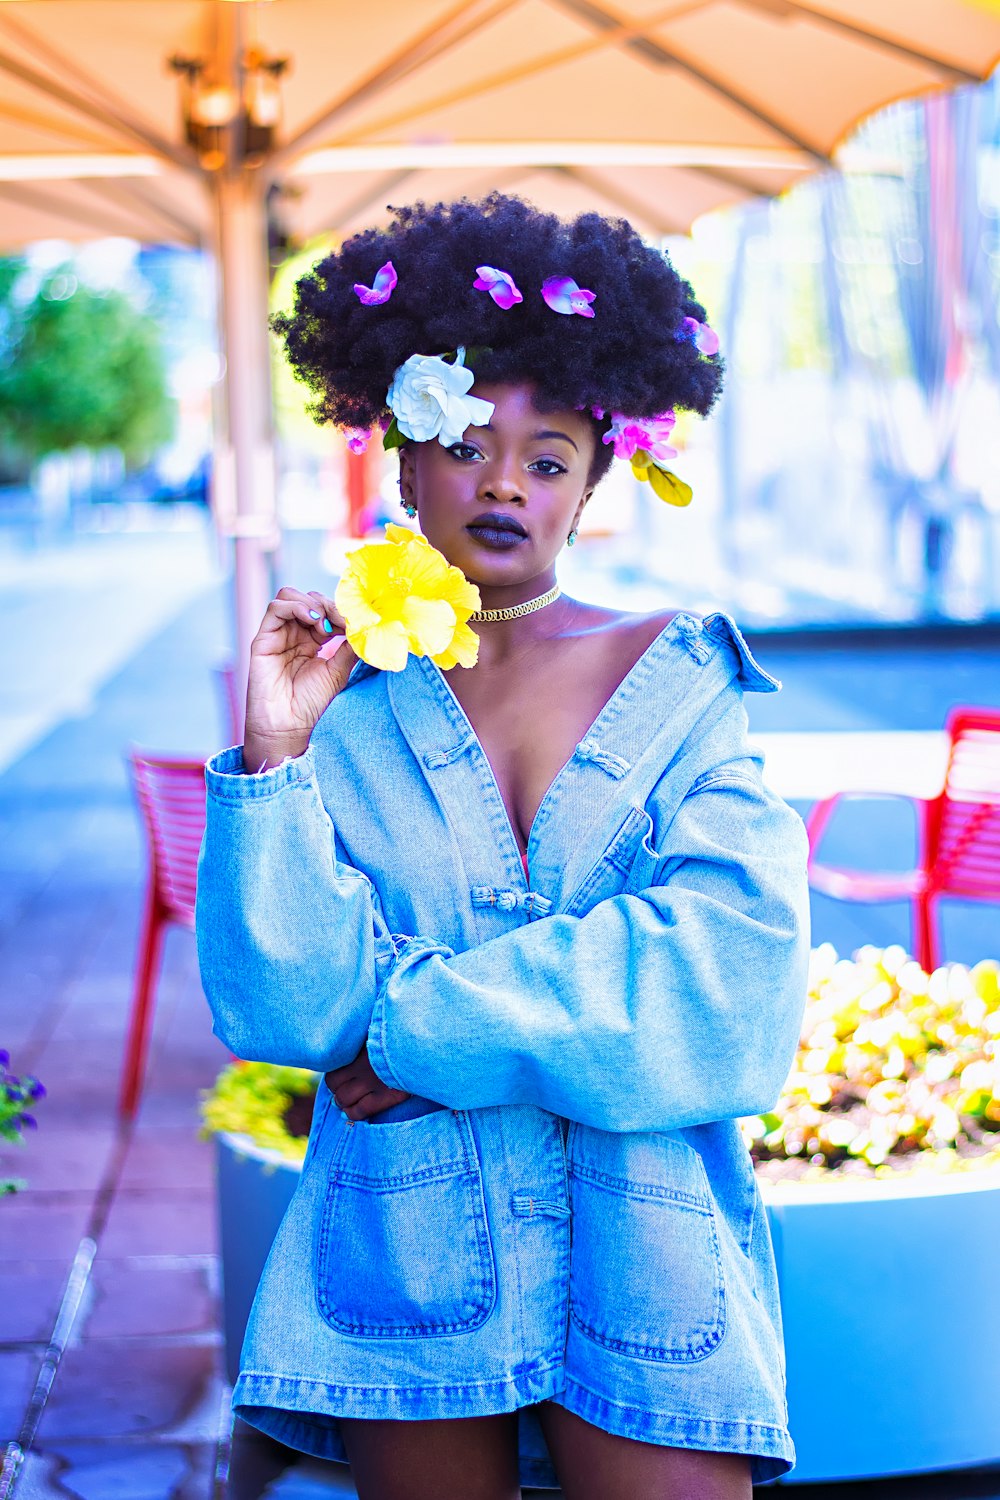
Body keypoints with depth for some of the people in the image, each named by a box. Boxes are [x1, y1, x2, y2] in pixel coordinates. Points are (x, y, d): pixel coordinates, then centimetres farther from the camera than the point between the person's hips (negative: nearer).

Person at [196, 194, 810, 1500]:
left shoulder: (678, 682, 5)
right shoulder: (347, 704, 4)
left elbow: (728, 961, -9)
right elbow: (285, 1009, -5)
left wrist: (416, 1024, -10)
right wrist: (275, 758, -16)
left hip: (642, 1238, 0)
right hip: (408, 1237, 1)